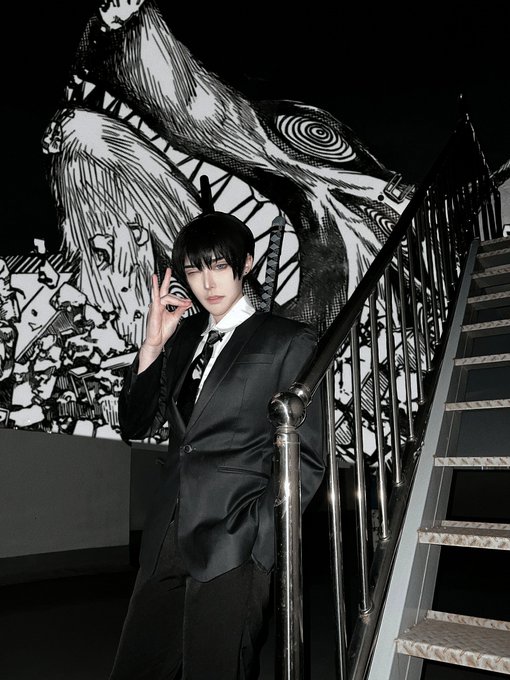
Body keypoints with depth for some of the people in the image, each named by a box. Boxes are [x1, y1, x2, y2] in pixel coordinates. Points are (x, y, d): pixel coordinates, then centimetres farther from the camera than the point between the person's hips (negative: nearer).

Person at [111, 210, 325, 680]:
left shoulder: (289, 341, -3)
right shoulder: (183, 334, 12)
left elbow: (307, 459, -4)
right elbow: (135, 426, 10)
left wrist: (258, 533, -12)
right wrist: (153, 344, -1)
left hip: (235, 541, -5)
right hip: (169, 539, 5)